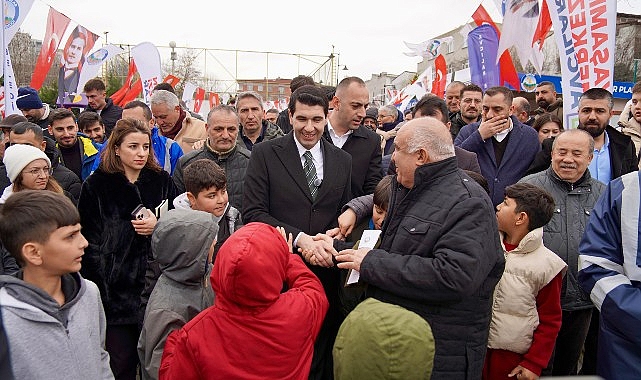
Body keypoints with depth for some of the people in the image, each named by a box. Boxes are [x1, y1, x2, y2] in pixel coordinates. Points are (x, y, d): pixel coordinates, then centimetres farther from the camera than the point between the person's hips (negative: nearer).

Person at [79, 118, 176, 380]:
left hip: (155, 287, 2)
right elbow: (90, 243, -2)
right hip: (116, 289, -2)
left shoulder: (162, 181, 7)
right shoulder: (97, 186, 1)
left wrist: (158, 227, -8)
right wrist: (99, 288, -7)